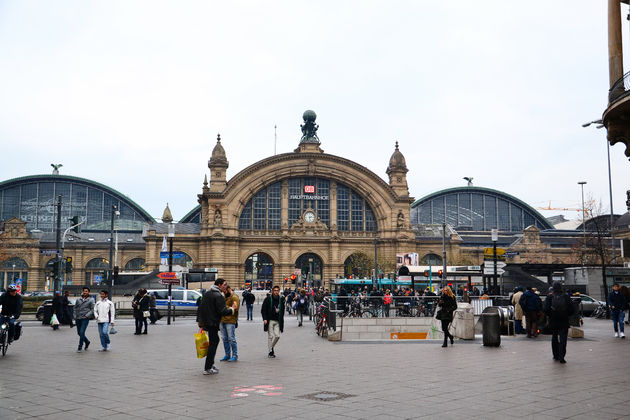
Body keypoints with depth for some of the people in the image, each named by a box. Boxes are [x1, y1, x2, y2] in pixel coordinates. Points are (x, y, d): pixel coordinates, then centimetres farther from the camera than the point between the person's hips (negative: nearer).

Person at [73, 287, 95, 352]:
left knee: (82, 332, -12)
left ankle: (80, 347, -3)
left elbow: (92, 309, -1)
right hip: (78, 318, 5)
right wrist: (75, 316, 4)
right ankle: (87, 342, 35)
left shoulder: (91, 300, 0)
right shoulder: (78, 300, 10)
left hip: (85, 318, -5)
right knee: (79, 333, 11)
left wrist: (87, 315, -13)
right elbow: (75, 308, 15)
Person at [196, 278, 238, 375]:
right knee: (213, 343, -3)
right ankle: (207, 368, -2)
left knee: (214, 341, 21)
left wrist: (199, 321, 21)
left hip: (205, 322, 9)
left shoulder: (206, 294, 13)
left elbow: (200, 308, 16)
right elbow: (222, 311, -21)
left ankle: (210, 363, 27)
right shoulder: (218, 296, -15)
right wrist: (232, 309, -5)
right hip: (213, 323, -9)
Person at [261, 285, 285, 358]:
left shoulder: (281, 299, 8)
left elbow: (283, 310, 19)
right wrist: (264, 319, -12)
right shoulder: (268, 299, -3)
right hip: (270, 320, -3)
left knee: (277, 336, -2)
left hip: (277, 321, 3)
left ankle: (272, 347, 23)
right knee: (270, 336, -2)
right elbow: (263, 310, -3)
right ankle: (271, 351, 7)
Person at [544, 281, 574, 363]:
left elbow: (546, 310, -8)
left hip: (553, 321, 1)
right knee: (563, 339, 0)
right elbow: (571, 310, -2)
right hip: (564, 321, -1)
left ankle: (556, 356, 21)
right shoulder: (566, 297, -3)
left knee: (554, 338, 16)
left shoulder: (549, 297, -4)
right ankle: (561, 357, -9)